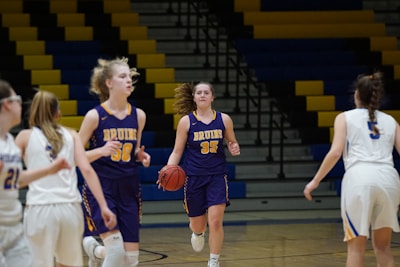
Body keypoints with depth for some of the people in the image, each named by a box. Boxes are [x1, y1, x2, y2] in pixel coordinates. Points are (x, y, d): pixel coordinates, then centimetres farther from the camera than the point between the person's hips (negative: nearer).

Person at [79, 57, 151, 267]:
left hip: (129, 190, 5)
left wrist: (141, 156, -3)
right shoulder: (95, 116, -9)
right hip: (100, 188, -5)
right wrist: (102, 151, -23)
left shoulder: (138, 116, 4)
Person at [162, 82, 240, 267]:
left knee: (215, 221, -14)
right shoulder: (186, 121, -3)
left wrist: (235, 149, -9)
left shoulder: (224, 119, 0)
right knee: (198, 224, 11)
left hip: (217, 175, 0)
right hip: (193, 177, 0)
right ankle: (197, 233, 50)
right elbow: (177, 152, 0)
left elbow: (232, 143, 15)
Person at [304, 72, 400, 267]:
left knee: (356, 247, 3)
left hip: (359, 178, -3)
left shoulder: (345, 118, 14)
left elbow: (335, 152, 0)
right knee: (383, 246, 14)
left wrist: (315, 181, 7)